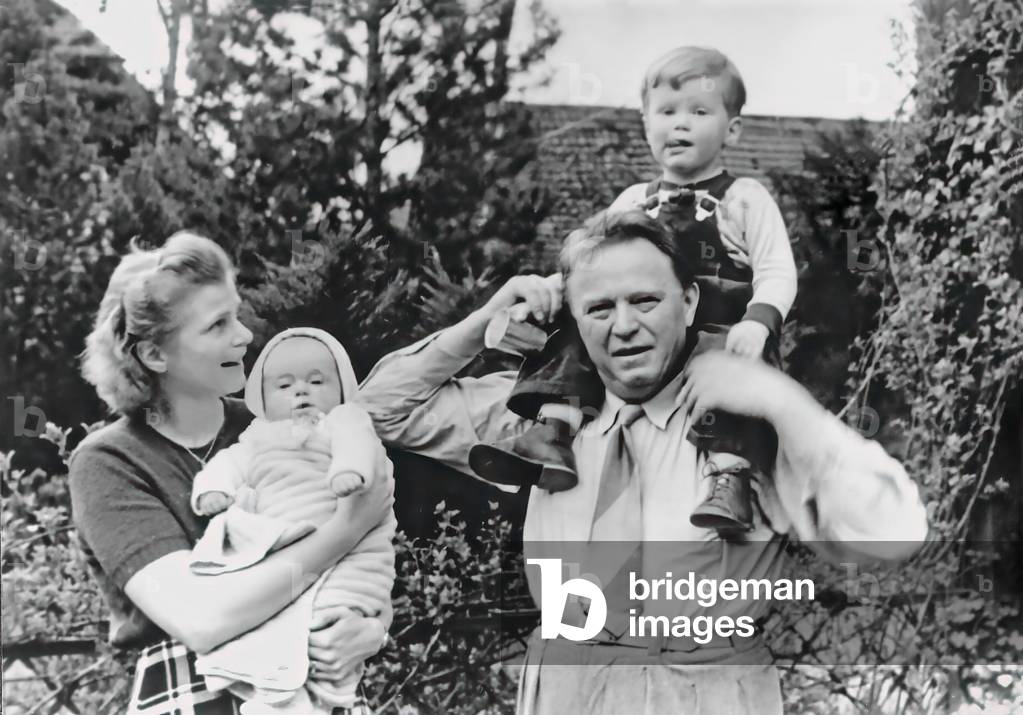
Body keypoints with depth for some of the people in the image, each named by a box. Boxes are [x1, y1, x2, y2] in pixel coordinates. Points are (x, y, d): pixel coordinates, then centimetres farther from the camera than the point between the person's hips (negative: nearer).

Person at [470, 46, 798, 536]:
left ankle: (730, 478, -39)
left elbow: (776, 272, 0)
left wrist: (757, 321, -20)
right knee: (575, 335, -18)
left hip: (721, 335, -4)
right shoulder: (632, 202, 20)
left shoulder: (746, 199, 8)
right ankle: (551, 435, -30)